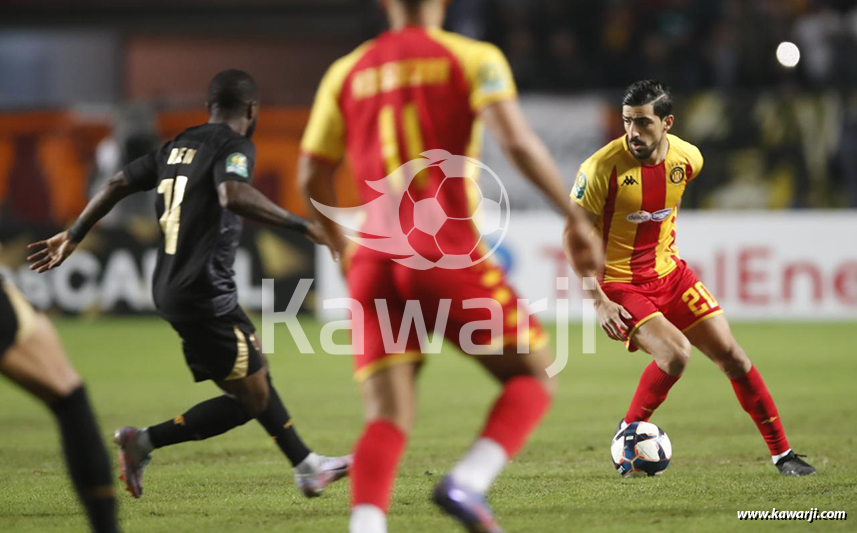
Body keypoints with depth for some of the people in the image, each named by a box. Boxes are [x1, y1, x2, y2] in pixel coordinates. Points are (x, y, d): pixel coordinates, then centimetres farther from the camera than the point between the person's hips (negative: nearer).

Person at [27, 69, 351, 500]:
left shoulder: (178, 146, 15)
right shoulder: (234, 145, -9)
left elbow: (118, 184, 16)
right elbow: (234, 195, -30)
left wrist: (73, 236, 26)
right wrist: (301, 225, -28)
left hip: (170, 287, 9)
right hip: (204, 294, -9)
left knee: (257, 375, 19)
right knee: (252, 399, -3)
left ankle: (307, 468, 27)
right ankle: (144, 441, -5)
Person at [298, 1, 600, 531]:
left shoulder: (347, 72, 14)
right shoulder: (473, 58, 3)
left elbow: (312, 177, 16)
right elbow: (518, 142, -12)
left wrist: (342, 247, 32)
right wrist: (577, 218, -7)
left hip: (374, 261, 4)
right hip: (446, 251, -4)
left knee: (387, 420, 0)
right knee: (535, 376, 11)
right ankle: (467, 482, -13)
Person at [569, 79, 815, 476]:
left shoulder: (687, 159, -6)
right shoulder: (603, 168, -22)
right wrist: (597, 301, -19)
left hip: (669, 274, 5)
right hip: (618, 284, -5)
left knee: (731, 354, 1)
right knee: (676, 354, -25)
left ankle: (782, 453, 11)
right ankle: (626, 436, -3)